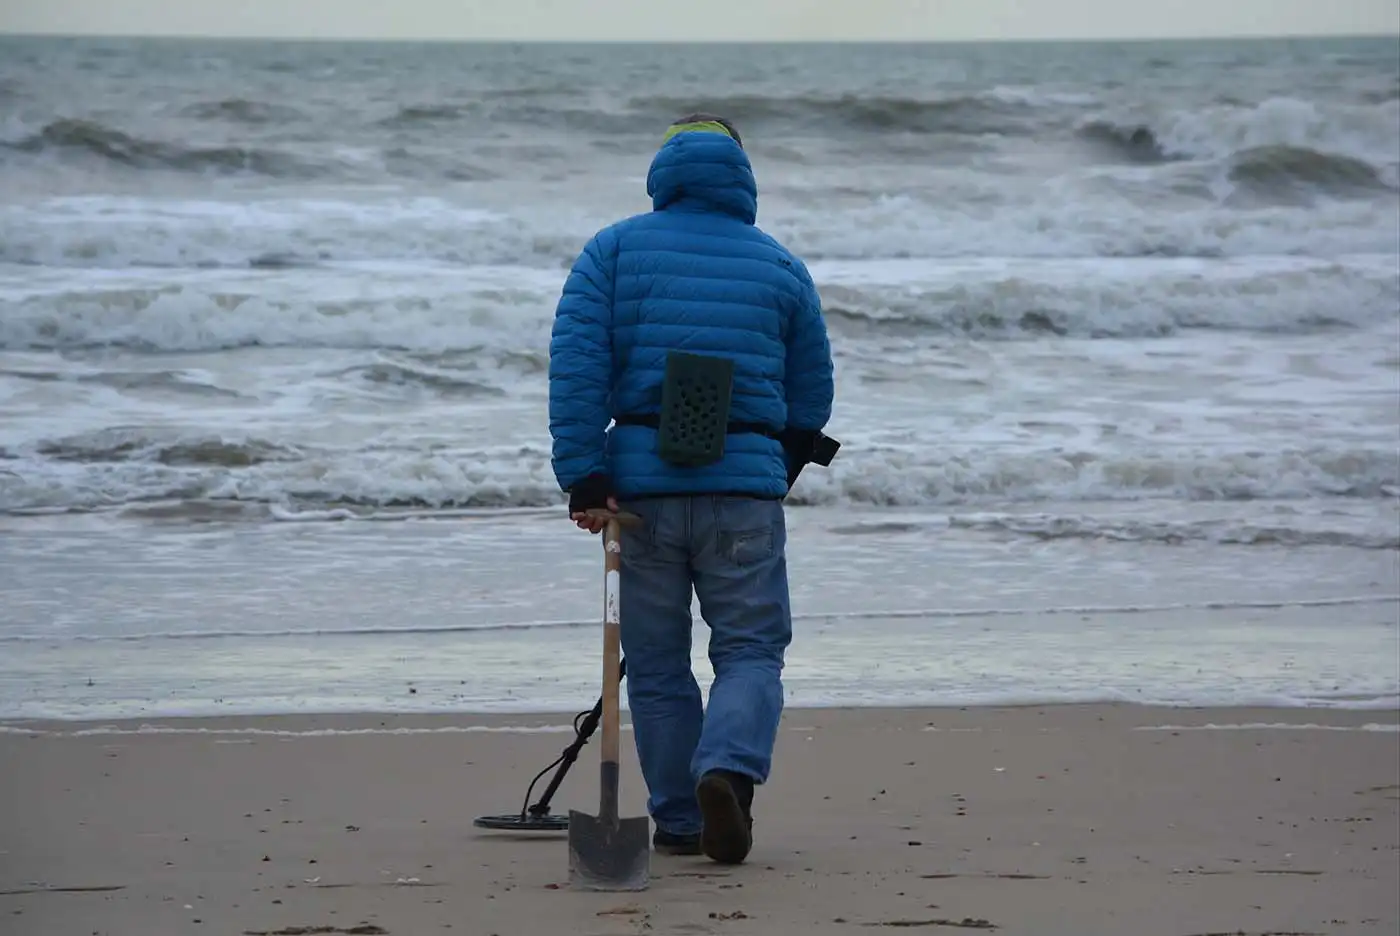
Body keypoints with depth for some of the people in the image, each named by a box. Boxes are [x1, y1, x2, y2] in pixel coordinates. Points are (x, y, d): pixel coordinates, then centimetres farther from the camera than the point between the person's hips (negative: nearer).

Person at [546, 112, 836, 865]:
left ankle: (680, 822, 12)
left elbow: (576, 361, -6)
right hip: (747, 483, 0)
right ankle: (729, 768, -22)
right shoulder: (781, 267, 11)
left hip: (641, 482, 0)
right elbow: (812, 395, 16)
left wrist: (583, 476, -9)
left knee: (657, 661, 10)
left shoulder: (614, 250, 7)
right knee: (751, 649, 4)